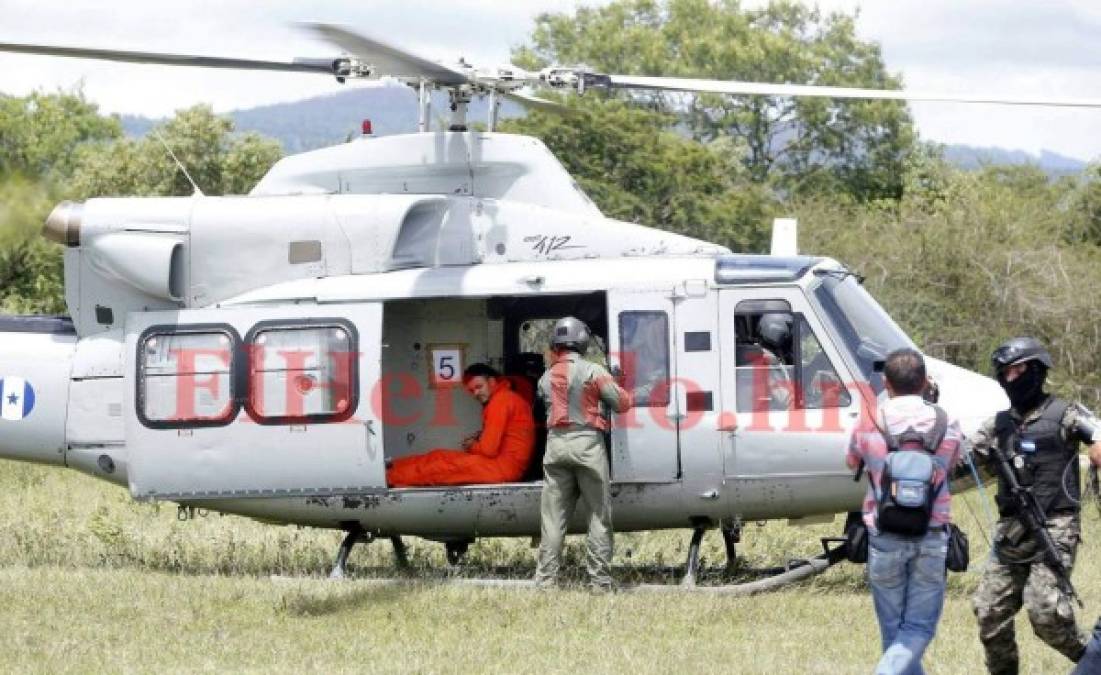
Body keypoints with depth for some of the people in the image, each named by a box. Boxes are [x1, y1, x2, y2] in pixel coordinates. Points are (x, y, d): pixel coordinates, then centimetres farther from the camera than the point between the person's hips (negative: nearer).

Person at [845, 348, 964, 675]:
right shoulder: (948, 426, -3)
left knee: (893, 628, 14)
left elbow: (852, 462, 14)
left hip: (885, 540, 0)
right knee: (919, 628, 5)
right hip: (931, 540, 0)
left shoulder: (869, 426, -6)